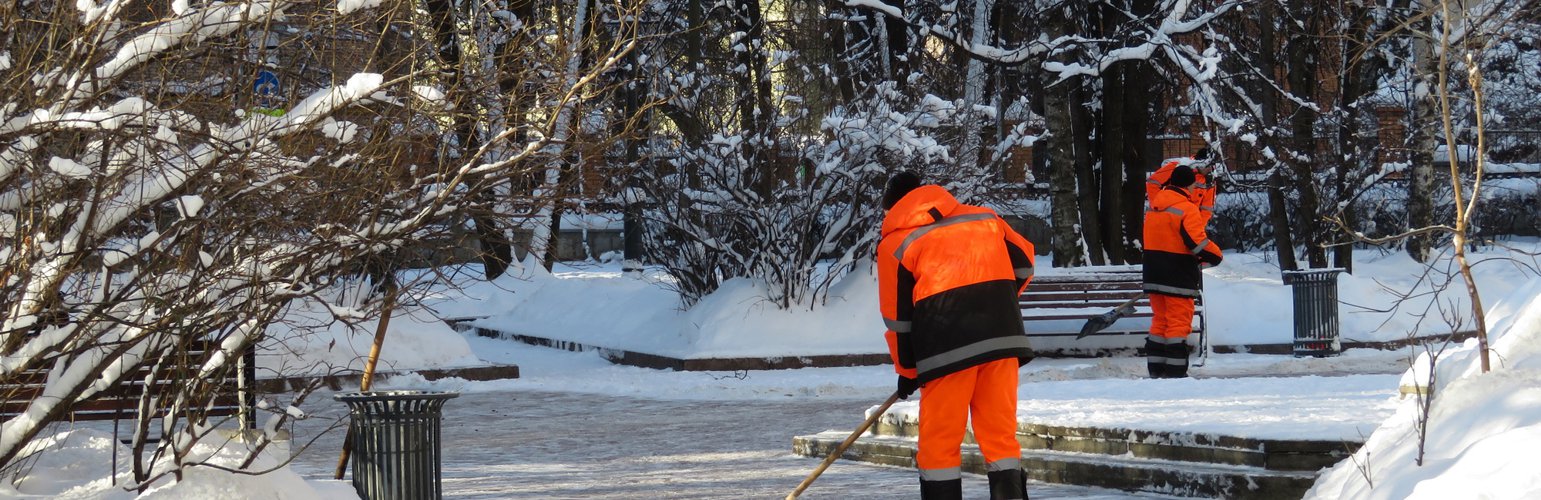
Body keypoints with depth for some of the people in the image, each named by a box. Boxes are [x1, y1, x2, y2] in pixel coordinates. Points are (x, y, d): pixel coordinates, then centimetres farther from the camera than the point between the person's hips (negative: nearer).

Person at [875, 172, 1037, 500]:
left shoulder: (894, 244, 7)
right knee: (1000, 433, 10)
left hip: (948, 347, -4)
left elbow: (898, 316, 7)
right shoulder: (984, 217, 18)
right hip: (1002, 336, 4)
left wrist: (907, 371, 17)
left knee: (939, 441, 6)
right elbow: (1023, 261, 21)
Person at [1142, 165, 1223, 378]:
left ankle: (1155, 368, 14)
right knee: (1179, 321, -2)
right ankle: (1175, 370, -4)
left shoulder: (1155, 204, 10)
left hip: (1154, 273, 7)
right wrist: (1215, 256, -3)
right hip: (1178, 278, -7)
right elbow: (1197, 242, -20)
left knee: (1160, 319, 14)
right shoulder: (1187, 209, -15)